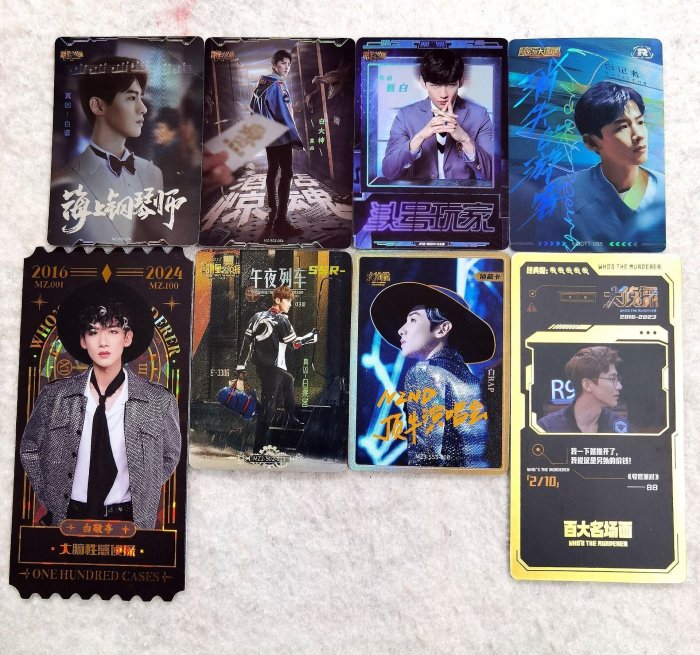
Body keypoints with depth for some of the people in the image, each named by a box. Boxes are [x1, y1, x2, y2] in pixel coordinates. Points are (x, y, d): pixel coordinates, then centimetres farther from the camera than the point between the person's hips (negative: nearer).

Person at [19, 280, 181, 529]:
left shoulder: (160, 401, -12)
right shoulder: (54, 395, -6)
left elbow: (169, 456, 4)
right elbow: (29, 449, 9)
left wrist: (141, 501, -1)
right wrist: (49, 499, 3)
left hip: (128, 519, -1)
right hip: (66, 517, 1)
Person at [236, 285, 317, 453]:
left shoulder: (258, 316, 8)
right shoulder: (281, 321, -12)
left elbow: (247, 340, 8)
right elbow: (295, 343, -7)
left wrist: (241, 365, 11)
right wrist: (313, 336, 9)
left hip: (260, 364, 9)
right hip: (272, 368, -9)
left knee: (288, 380, 31)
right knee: (268, 406, -6)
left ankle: (291, 420, 39)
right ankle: (259, 445, -5)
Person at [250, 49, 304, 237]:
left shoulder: (263, 83, 13)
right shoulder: (278, 84, -13)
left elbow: (253, 105, 19)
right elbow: (283, 113, -19)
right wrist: (296, 138, -17)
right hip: (281, 135, -10)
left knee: (272, 172, 14)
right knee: (286, 174, -12)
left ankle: (273, 214, 20)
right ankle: (281, 221, -17)